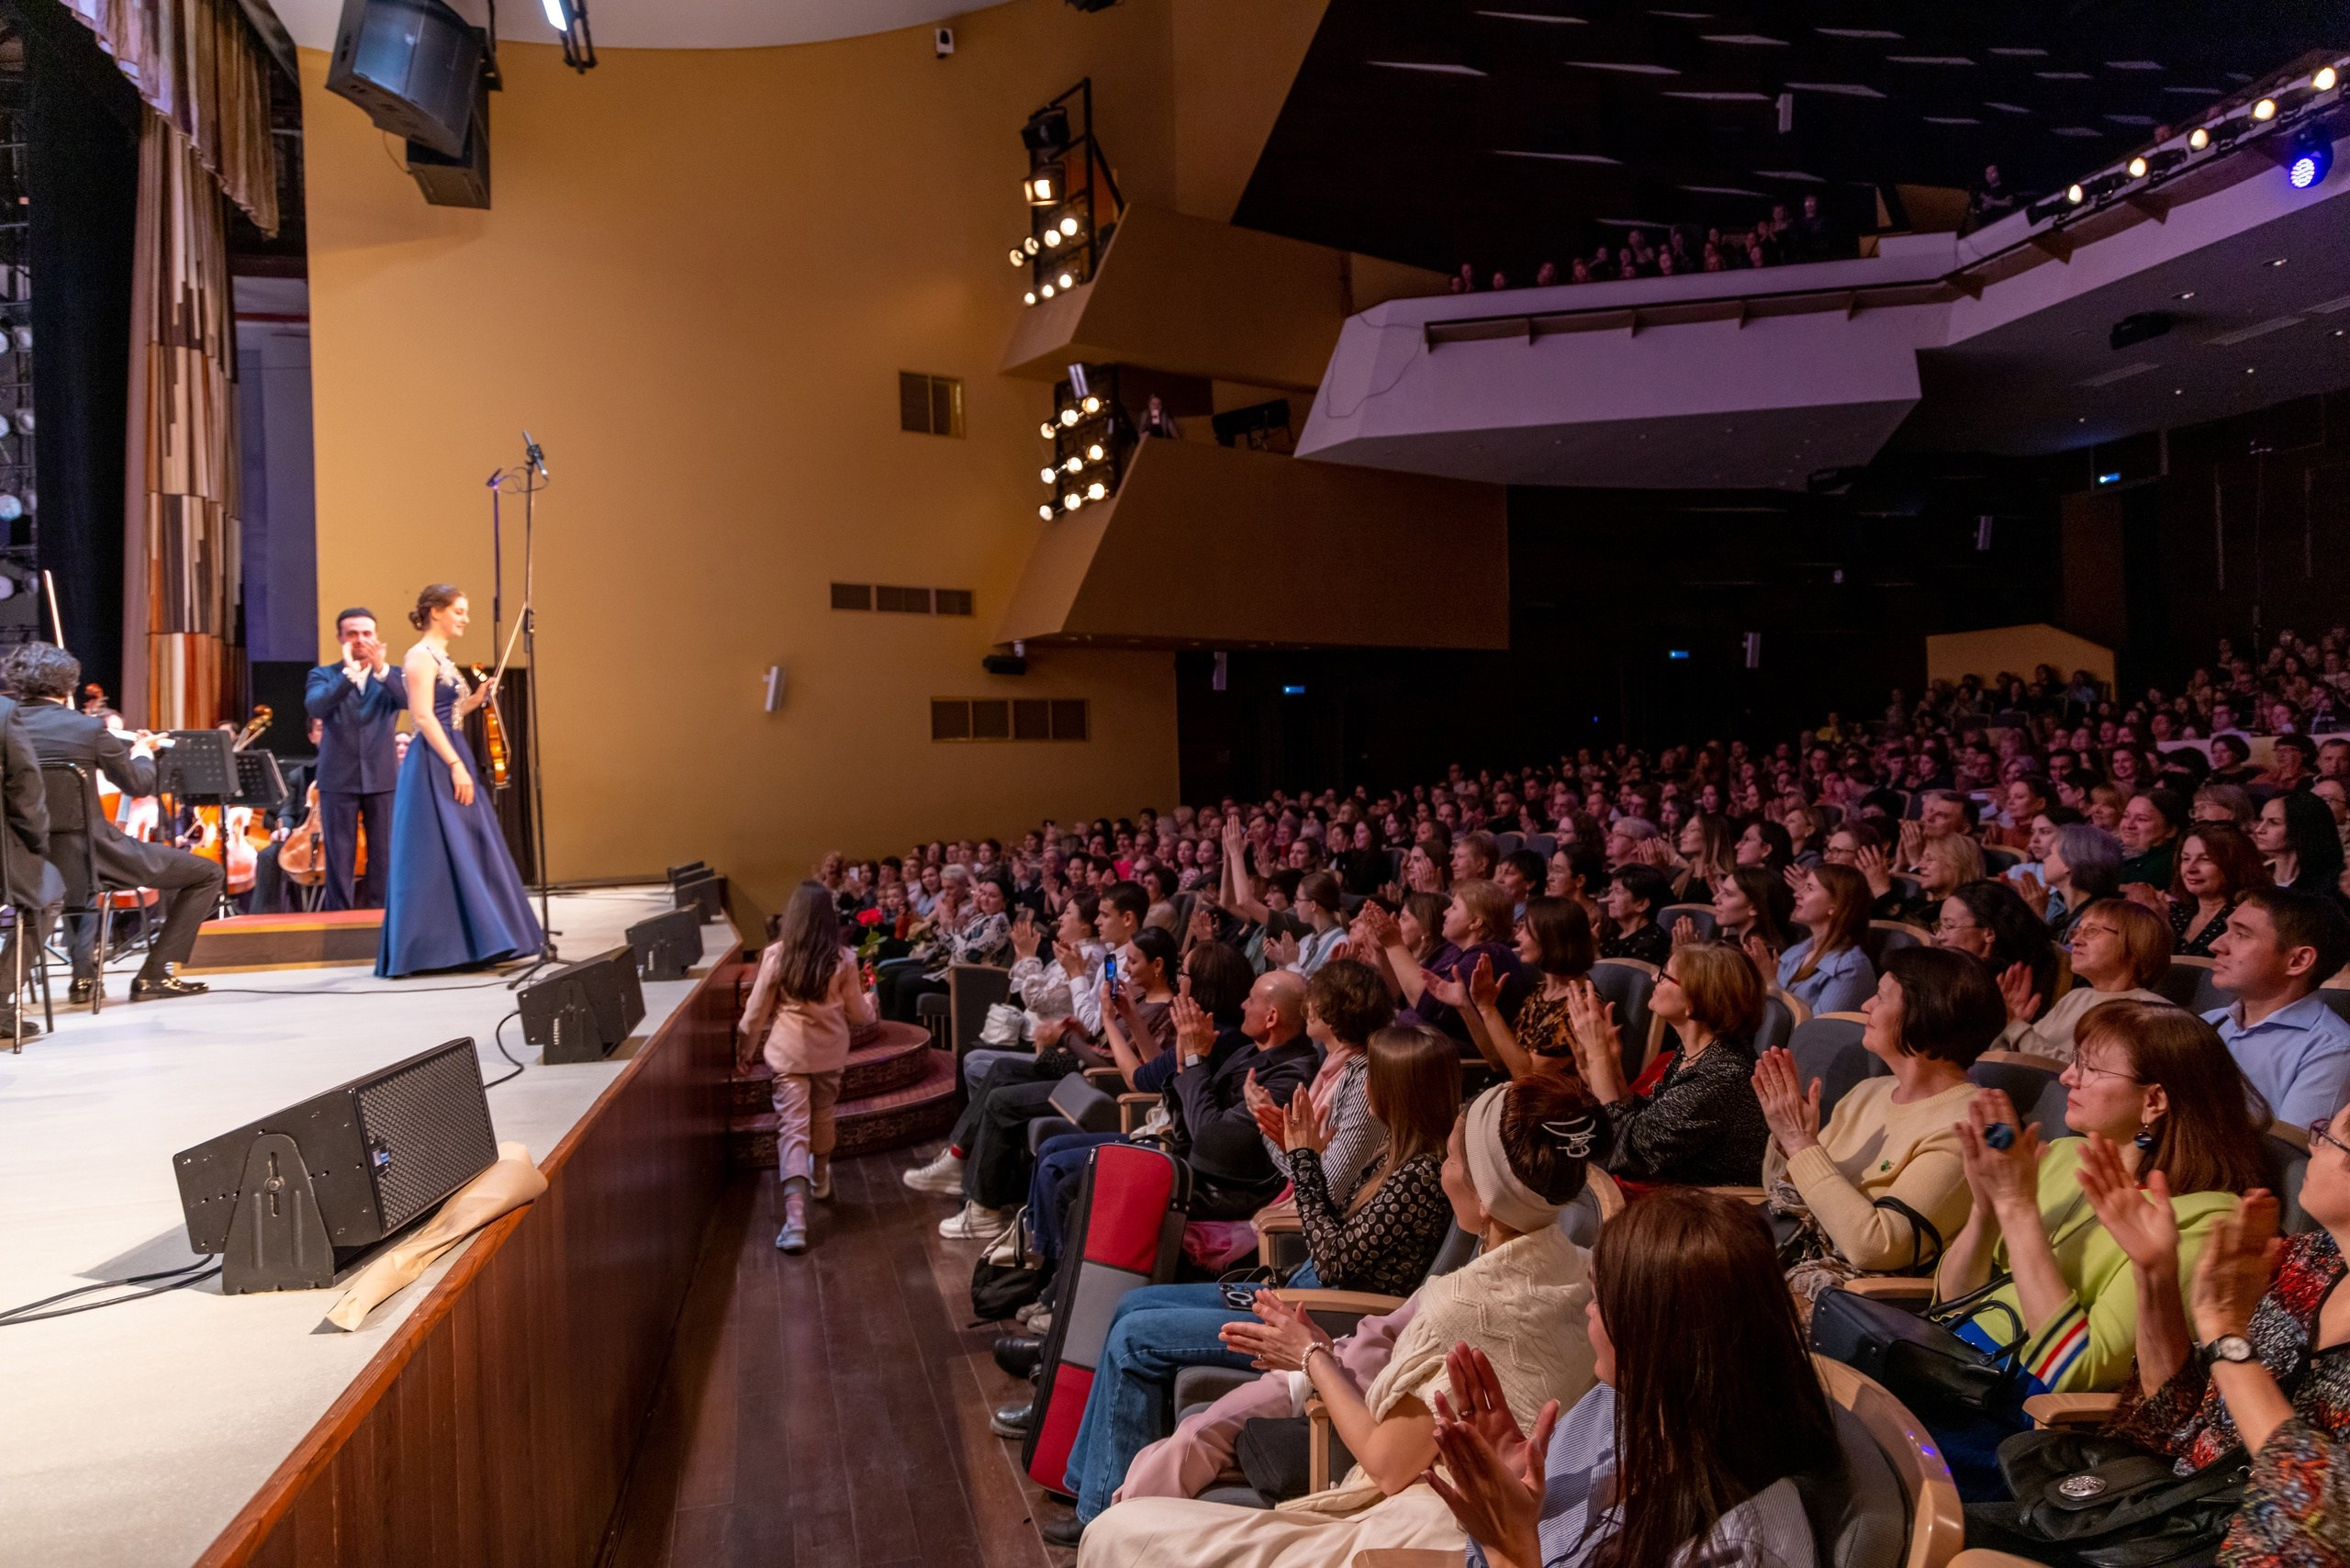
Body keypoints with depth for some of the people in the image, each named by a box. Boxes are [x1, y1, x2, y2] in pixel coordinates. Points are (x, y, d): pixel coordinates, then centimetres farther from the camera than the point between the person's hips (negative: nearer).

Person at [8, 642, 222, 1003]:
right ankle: (154, 975, 5)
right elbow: (139, 785, -1)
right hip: (92, 854, -6)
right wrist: (143, 753, 21)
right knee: (207, 873, 7)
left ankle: (84, 974, 34)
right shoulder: (89, 728, -12)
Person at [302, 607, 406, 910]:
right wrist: (349, 673, -24)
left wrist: (381, 669, -27)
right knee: (339, 858, 2)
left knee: (383, 856, 3)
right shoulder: (324, 675, 6)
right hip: (338, 779, -1)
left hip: (382, 778, 1)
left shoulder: (392, 676, 8)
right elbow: (315, 706, -15)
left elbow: (411, 700, -13)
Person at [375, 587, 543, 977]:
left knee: (468, 852, 9)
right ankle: (438, 948, -4)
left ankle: (464, 945, 15)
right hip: (435, 766, -10)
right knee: (441, 853, -8)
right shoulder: (421, 657, -9)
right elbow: (423, 717, -18)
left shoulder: (441, 658, 19)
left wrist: (475, 699, 10)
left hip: (451, 761, 10)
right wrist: (456, 765, -21)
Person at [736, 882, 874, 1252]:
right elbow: (857, 1015, 1)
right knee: (822, 1117, 24)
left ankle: (795, 1220, -16)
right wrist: (870, 1003, 24)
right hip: (830, 1052, 2)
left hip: (788, 1052, -2)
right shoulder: (843, 959, -7)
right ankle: (820, 1179, 48)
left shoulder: (776, 955, -10)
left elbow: (756, 1012, -2)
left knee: (792, 1128, -5)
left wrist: (747, 1051, 13)